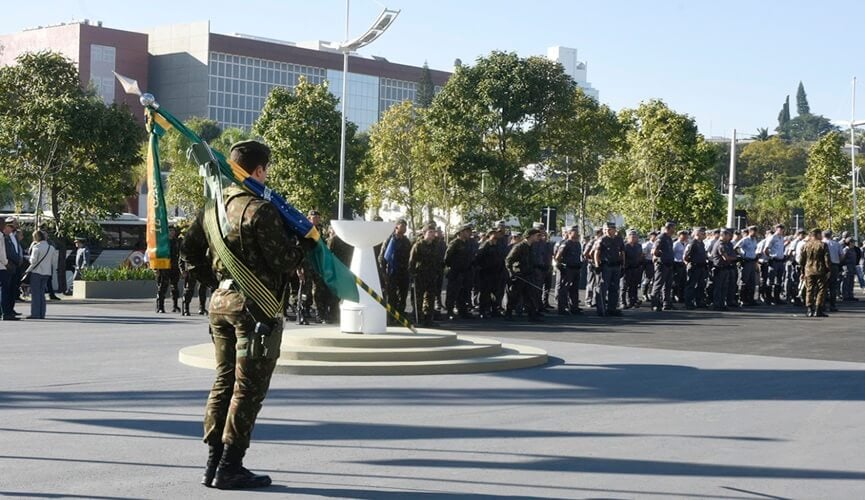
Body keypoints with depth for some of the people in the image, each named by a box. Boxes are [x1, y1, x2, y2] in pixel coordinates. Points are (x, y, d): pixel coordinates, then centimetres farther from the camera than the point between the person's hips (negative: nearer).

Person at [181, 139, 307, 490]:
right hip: (255, 306, -8)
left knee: (224, 381, 14)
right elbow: (284, 261, -16)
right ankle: (230, 468, -1)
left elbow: (190, 249, 16)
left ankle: (214, 463, 16)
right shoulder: (260, 209, -15)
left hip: (221, 301, 8)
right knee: (249, 387, -2)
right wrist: (309, 238, -1)